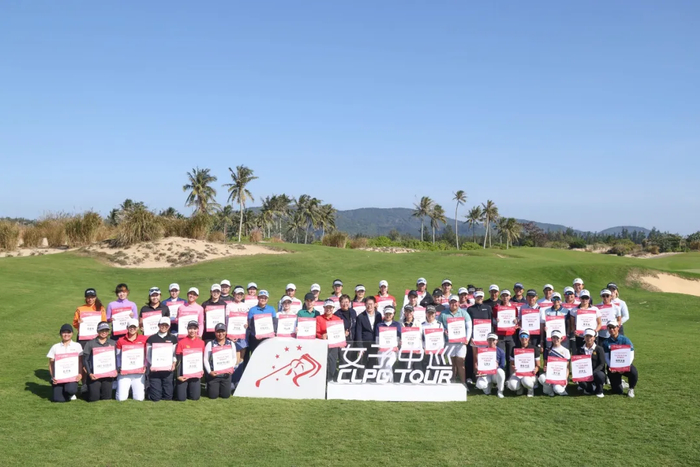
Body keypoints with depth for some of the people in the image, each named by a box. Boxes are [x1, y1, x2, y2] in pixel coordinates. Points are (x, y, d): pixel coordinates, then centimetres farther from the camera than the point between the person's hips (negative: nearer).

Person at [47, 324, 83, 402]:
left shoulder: (77, 346, 8)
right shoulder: (55, 347, 11)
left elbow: (80, 361, 3)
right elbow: (51, 364, 8)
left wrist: (80, 374, -14)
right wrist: (53, 377, -7)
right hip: (58, 377, 1)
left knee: (71, 390, -30)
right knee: (57, 399, -13)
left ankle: (71, 393, 8)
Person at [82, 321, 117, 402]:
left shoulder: (113, 343, 7)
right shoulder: (90, 343, 2)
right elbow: (85, 359, 1)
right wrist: (89, 373, -9)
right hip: (94, 374, -2)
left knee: (106, 397, 0)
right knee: (93, 398, -6)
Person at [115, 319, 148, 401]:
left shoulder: (144, 339, 4)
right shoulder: (120, 340, 5)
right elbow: (118, 356, 7)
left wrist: (145, 366, -8)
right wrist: (119, 368, -6)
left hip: (139, 372, 0)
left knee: (139, 398, -5)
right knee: (121, 398, -6)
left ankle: (135, 389, 27)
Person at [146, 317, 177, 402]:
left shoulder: (173, 338, 9)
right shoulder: (151, 339, 6)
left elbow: (175, 354, 5)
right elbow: (148, 355, 4)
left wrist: (174, 363, -12)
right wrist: (151, 365, -13)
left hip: (167, 369, 1)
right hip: (155, 370, -1)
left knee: (168, 397, -2)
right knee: (155, 398, -3)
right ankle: (150, 388, 28)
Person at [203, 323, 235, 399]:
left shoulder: (231, 344, 2)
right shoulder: (210, 344, -7)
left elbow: (234, 358, 8)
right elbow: (205, 359, -5)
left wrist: (231, 368, -8)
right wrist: (209, 371, -14)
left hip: (226, 375, 2)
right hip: (213, 374, -2)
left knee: (226, 395, 2)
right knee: (213, 395, 0)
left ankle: (221, 388, 36)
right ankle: (209, 387, 33)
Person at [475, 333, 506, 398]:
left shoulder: (501, 351, 0)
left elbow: (503, 366, -4)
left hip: (496, 374, -1)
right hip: (485, 374, 1)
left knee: (500, 371, -38)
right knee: (479, 385, -31)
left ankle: (500, 391, -11)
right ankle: (489, 385, 10)